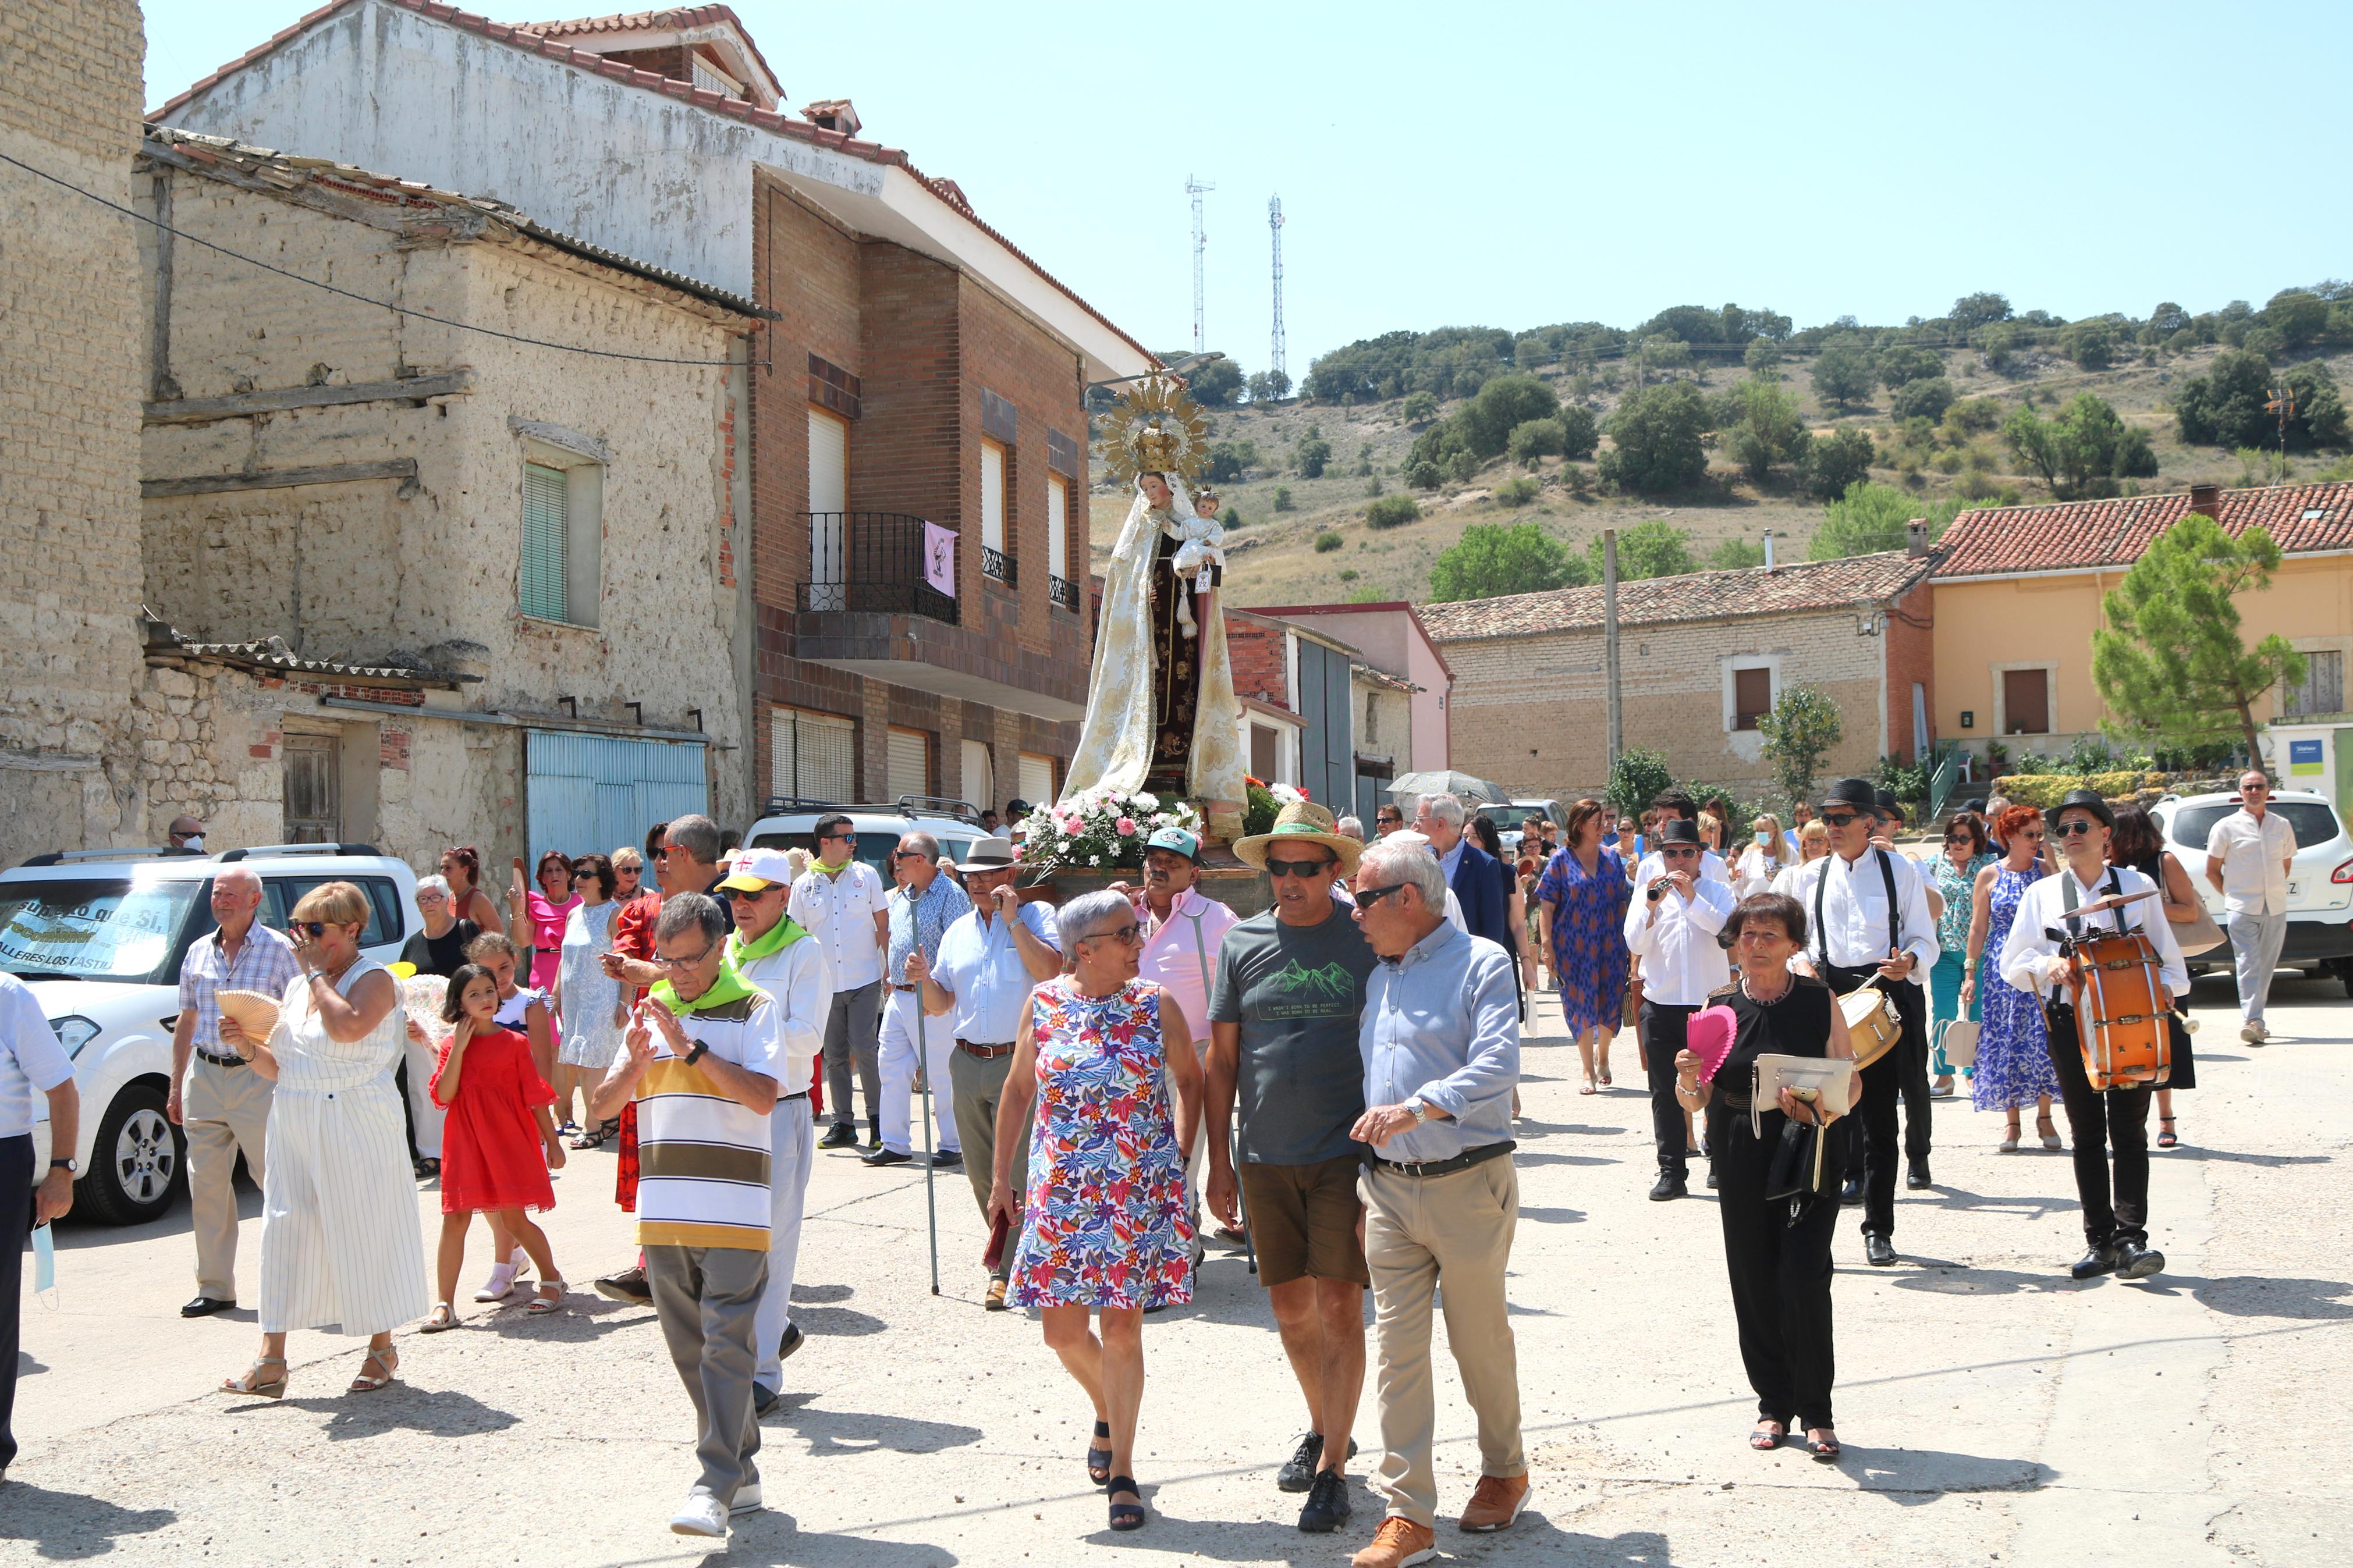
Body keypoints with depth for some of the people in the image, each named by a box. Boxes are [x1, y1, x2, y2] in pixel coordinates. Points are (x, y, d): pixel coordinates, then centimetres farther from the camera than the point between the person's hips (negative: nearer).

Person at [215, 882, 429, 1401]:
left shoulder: (374, 979, -6)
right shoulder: (296, 987, 14)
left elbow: (348, 1027, -27)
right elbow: (278, 1066, 16)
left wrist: (316, 972, -15)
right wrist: (247, 1047, -4)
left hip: (356, 1127, -6)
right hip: (294, 1124, 6)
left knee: (365, 1232, 1)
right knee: (286, 1232, 1)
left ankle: (382, 1348, 16)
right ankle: (271, 1361, 2)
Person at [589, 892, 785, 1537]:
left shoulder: (752, 1008, -1)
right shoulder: (651, 1010, 14)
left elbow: (764, 1097, -14)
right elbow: (601, 1107, 13)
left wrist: (691, 1048, -18)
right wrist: (635, 1062, -7)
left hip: (734, 1211, -6)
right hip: (663, 1211, 6)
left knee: (726, 1345, -11)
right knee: (690, 1350, 9)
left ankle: (716, 1487, -12)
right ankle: (741, 1471, 20)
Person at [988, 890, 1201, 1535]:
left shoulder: (1156, 1007, -2)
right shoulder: (1045, 1003, 0)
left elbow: (1189, 1079, 12)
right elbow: (1017, 1089, 9)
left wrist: (1179, 1154, 2)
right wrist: (1001, 1178, 9)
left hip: (1141, 1191, -1)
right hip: (1061, 1189, 1)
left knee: (1123, 1328, -2)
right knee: (1062, 1330, 3)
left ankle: (1122, 1469, 10)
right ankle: (1108, 1413, 34)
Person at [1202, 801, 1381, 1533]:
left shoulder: (1365, 940, -3)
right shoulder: (1242, 944, 5)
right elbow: (1221, 1058, 9)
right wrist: (1218, 1160, 6)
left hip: (1345, 1151, -3)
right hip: (1265, 1156, 3)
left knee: (1338, 1303, -5)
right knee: (1289, 1303, 12)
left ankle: (1333, 1470, 1)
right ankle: (1325, 1428, 33)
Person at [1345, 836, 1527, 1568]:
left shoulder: (1480, 962, -7)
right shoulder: (1376, 978, 14)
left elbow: (1498, 1064, -20)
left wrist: (1415, 1108, -30)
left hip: (1467, 1183, -5)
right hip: (1388, 1186, 5)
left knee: (1479, 1340, 9)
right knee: (1398, 1346, 1)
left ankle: (1504, 1473, 31)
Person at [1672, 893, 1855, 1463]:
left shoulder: (1821, 1002, -1)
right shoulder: (1721, 1007, 4)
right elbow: (1699, 1099, 7)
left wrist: (1821, 1112, -18)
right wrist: (1687, 1080, -16)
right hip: (1741, 1159, 2)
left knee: (1804, 1277, -10)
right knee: (1754, 1282, 4)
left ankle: (1816, 1411, 4)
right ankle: (1773, 1403, 20)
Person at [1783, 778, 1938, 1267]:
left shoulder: (1901, 870, 5)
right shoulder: (1809, 876, 12)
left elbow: (1924, 939, 4)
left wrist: (1909, 961, -18)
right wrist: (1801, 962, -3)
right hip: (1828, 994, 2)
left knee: (1879, 1113, 0)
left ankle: (1878, 1229, 8)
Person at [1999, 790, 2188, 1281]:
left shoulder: (2138, 887, 9)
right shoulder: (2042, 894, 10)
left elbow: (2168, 959, 10)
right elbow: (2012, 962, 5)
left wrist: (2164, 985, -10)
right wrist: (2047, 965, -14)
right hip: (2071, 1023, 1)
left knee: (2129, 1130, -7)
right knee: (2087, 1135, 4)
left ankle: (2130, 1237, -10)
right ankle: (2099, 1241, 9)